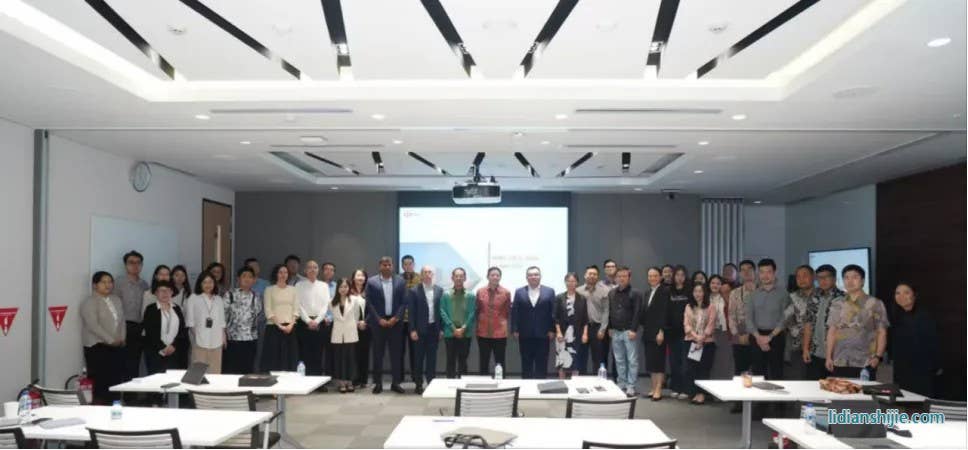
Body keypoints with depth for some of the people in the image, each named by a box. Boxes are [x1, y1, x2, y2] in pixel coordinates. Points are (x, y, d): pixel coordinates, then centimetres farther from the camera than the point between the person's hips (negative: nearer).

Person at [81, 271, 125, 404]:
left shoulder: (116, 300, 16)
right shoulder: (89, 302, -6)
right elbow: (93, 325, -15)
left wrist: (121, 339, 1)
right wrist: (110, 340, -15)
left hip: (117, 346, 6)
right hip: (98, 346, -6)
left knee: (117, 378, 2)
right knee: (100, 380, -7)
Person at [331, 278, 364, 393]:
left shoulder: (354, 299, -2)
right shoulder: (332, 302, 4)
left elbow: (357, 314, 7)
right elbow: (334, 316, 14)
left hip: (351, 333, -1)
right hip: (338, 333, 1)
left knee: (350, 357, 2)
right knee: (339, 357, 3)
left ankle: (349, 382, 10)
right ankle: (341, 383, 8)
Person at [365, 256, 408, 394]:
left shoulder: (400, 281, 3)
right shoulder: (371, 282, 0)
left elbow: (404, 302, 2)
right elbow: (369, 303, -3)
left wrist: (395, 318, -9)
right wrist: (379, 320, -10)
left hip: (395, 322, 1)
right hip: (378, 322, -1)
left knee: (396, 353, 4)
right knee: (378, 353, 4)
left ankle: (395, 382, 12)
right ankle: (378, 383, 11)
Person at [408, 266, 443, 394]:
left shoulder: (439, 290, 5)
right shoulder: (414, 291, -4)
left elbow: (441, 309, 6)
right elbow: (411, 312, -5)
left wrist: (442, 329, 2)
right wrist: (412, 330, -10)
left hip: (434, 328, 3)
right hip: (420, 329, -2)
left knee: (432, 357, 8)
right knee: (419, 358, 5)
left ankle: (431, 383, 15)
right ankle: (419, 385, 13)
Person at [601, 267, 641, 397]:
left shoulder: (635, 294, -4)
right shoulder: (611, 293, 11)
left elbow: (637, 313, -10)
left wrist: (633, 330, -16)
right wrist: (610, 328, 9)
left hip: (628, 331, -5)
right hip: (615, 332, 5)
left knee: (632, 360, -4)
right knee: (619, 360, 10)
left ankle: (631, 387, 0)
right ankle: (621, 384, 17)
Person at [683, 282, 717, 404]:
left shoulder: (710, 308, 2)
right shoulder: (689, 307, 10)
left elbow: (711, 325, -5)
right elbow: (686, 324, 2)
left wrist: (702, 338, -15)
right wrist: (695, 336, -13)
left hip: (707, 343, -2)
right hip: (691, 342, 3)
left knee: (704, 368, -3)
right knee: (690, 368, -2)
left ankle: (702, 393, 3)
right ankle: (694, 393, 6)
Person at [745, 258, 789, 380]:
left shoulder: (782, 294, 1)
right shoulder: (754, 294, 9)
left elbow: (784, 318, -6)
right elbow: (749, 318, 3)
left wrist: (770, 336, -13)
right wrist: (758, 336, -10)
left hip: (776, 337, -3)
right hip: (758, 337, 3)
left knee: (776, 374, -2)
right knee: (758, 373, 5)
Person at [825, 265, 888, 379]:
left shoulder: (874, 304, 3)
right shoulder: (837, 305, 11)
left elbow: (882, 332, 1)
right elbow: (832, 332, 11)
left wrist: (878, 356, -9)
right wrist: (829, 356, 5)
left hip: (865, 363, -3)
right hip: (840, 362, 3)